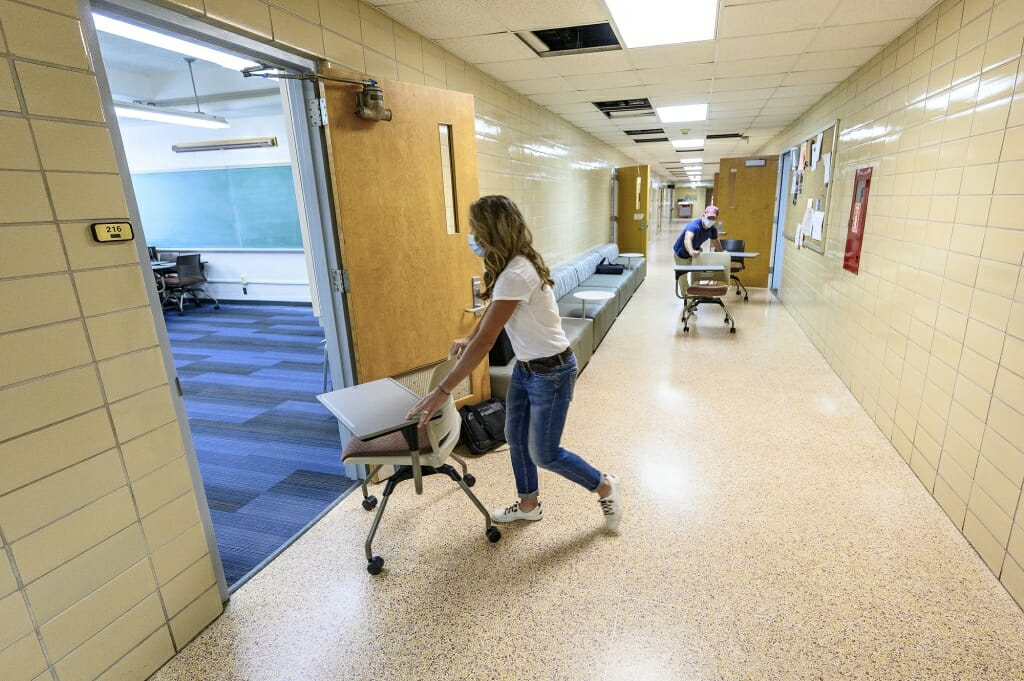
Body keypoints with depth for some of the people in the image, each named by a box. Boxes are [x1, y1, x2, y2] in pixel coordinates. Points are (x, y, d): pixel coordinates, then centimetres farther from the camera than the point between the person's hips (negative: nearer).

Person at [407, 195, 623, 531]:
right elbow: (492, 310, 19)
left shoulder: (516, 275, -29)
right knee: (515, 438, 18)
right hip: (526, 367, 9)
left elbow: (485, 342, -31)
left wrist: (442, 391, -26)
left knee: (543, 453, 5)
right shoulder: (513, 264, 1)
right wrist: (468, 340, 24)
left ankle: (605, 486, 30)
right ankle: (528, 505, 40)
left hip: (552, 371, -9)